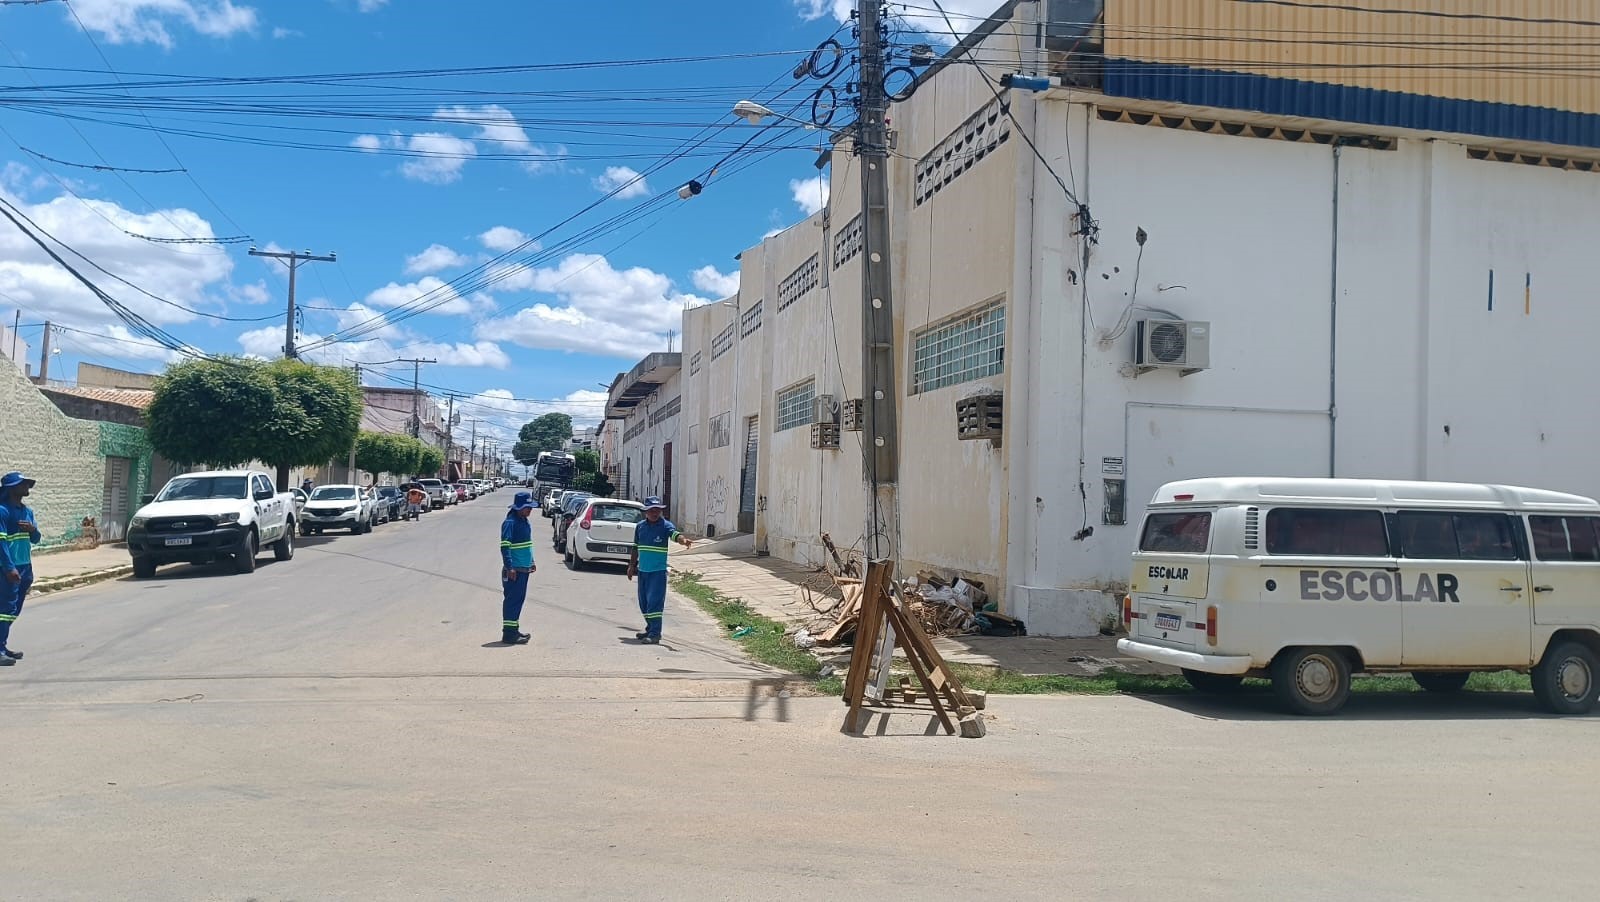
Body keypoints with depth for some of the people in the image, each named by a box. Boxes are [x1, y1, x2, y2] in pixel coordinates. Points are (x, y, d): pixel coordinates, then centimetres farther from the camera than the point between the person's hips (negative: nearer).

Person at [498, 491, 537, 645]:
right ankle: (508, 634, -4)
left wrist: (531, 562, 24)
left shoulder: (525, 522, 13)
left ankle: (514, 629, 22)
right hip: (514, 570, -9)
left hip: (524, 569, 9)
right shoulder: (510, 523, -15)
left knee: (520, 598, 14)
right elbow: (505, 546, -20)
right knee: (513, 600, -7)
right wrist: (509, 567, -24)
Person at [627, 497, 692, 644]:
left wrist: (683, 540, -48)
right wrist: (632, 565, 19)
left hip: (658, 571, -6)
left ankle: (655, 634, -8)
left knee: (654, 602, -11)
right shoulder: (640, 526, 9)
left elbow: (675, 534, -27)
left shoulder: (665, 525, -7)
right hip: (642, 570, 6)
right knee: (643, 602, 12)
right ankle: (650, 629, 26)